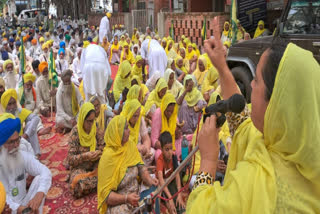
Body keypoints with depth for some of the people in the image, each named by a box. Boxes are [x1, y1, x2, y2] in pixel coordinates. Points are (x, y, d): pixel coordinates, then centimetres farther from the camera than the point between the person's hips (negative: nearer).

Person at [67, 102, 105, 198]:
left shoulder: (97, 131, -1)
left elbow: (102, 150, 5)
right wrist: (85, 156, -29)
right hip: (79, 167, -2)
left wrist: (98, 154, -18)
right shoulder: (75, 132, -12)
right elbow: (70, 159, -13)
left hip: (94, 166, 3)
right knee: (78, 184, -34)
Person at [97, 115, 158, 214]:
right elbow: (106, 194, -16)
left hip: (135, 197, 7)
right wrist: (126, 198, -28)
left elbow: (141, 167, 3)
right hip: (117, 203, -7)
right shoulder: (107, 157, -17)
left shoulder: (131, 145, 2)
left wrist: (148, 179, -17)